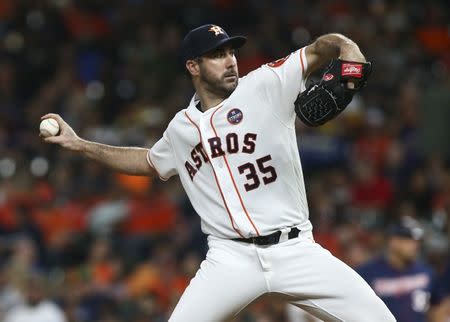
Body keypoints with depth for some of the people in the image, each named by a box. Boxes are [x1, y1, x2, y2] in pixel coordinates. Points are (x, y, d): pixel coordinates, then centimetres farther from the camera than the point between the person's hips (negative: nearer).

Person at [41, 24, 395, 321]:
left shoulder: (265, 85, 0)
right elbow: (149, 161, 33)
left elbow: (328, 46, -6)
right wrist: (80, 144, 30)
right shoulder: (182, 128, 13)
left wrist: (350, 61, -28)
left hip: (294, 250, -2)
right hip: (232, 259, 2)